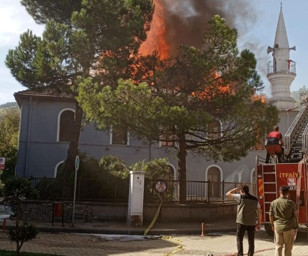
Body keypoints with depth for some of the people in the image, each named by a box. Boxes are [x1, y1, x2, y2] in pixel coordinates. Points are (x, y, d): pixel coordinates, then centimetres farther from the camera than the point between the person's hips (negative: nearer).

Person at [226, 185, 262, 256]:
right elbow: (259, 212, 9)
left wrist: (237, 189, 13)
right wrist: (259, 223, 13)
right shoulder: (255, 199, 10)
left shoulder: (240, 197, -3)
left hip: (241, 222, -3)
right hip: (252, 223, 3)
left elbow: (228, 194, 1)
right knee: (251, 241, 9)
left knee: (239, 239, 6)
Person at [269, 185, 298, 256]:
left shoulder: (273, 203, -2)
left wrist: (272, 225, 15)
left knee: (278, 246, 11)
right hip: (289, 227, -2)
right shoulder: (290, 203, -12)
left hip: (278, 227, 2)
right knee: (288, 247, 11)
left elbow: (271, 215, 5)